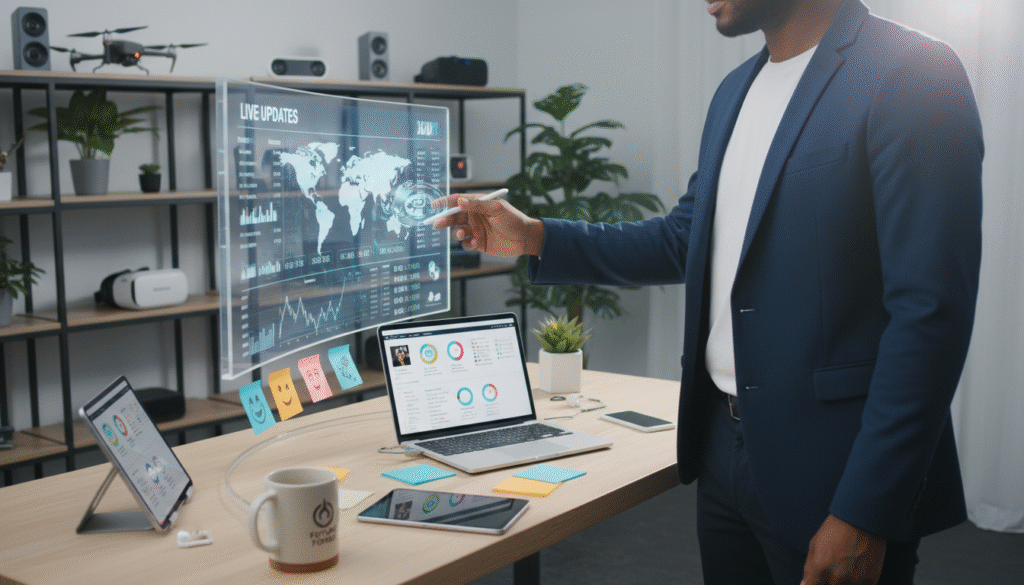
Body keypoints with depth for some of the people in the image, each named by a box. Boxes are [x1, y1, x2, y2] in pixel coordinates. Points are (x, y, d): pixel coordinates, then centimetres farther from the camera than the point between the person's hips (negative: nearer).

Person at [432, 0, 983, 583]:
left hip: (827, 469, -7)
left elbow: (929, 311, -19)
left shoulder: (912, 74, -15)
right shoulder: (736, 91, 11)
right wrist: (535, 237, 7)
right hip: (724, 444, 8)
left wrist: (864, 515, -20)